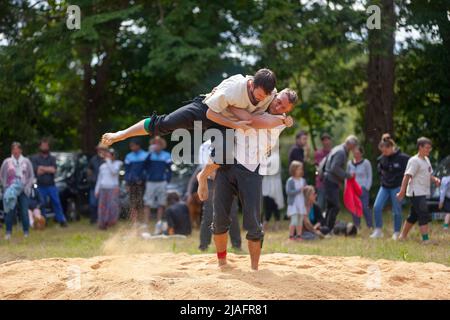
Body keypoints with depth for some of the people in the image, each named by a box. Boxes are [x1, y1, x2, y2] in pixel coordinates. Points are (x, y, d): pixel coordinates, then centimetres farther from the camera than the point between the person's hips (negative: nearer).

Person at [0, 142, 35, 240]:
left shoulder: (26, 161, 8)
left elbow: (31, 176, 10)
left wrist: (28, 186, -2)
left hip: (23, 190, 0)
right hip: (10, 190, 0)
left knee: (24, 211, -4)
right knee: (10, 212, -5)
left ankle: (26, 232, 4)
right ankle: (8, 232, 0)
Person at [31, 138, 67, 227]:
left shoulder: (52, 158, 11)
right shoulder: (35, 158, 4)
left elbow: (54, 170, -6)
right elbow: (37, 171, -9)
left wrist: (42, 168, -8)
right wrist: (48, 169, -5)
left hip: (51, 185, 1)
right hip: (41, 186, -1)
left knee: (57, 203, -1)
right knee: (41, 205, 1)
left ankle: (62, 221, 2)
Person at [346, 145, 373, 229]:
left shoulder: (366, 163, -1)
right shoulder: (350, 163, 11)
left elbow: (369, 176, 1)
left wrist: (367, 188, -7)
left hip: (363, 188, -4)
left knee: (364, 207, -12)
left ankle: (370, 226, -3)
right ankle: (357, 226, 8)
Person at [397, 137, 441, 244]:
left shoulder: (426, 160, 16)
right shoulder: (414, 161, -13)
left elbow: (429, 175, 24)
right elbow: (407, 176, -19)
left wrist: (435, 179, 1)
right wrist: (402, 192, -25)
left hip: (423, 193, 9)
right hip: (416, 193, -9)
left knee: (413, 216, 15)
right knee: (424, 216, -14)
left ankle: (402, 236, 25)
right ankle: (425, 239, -15)